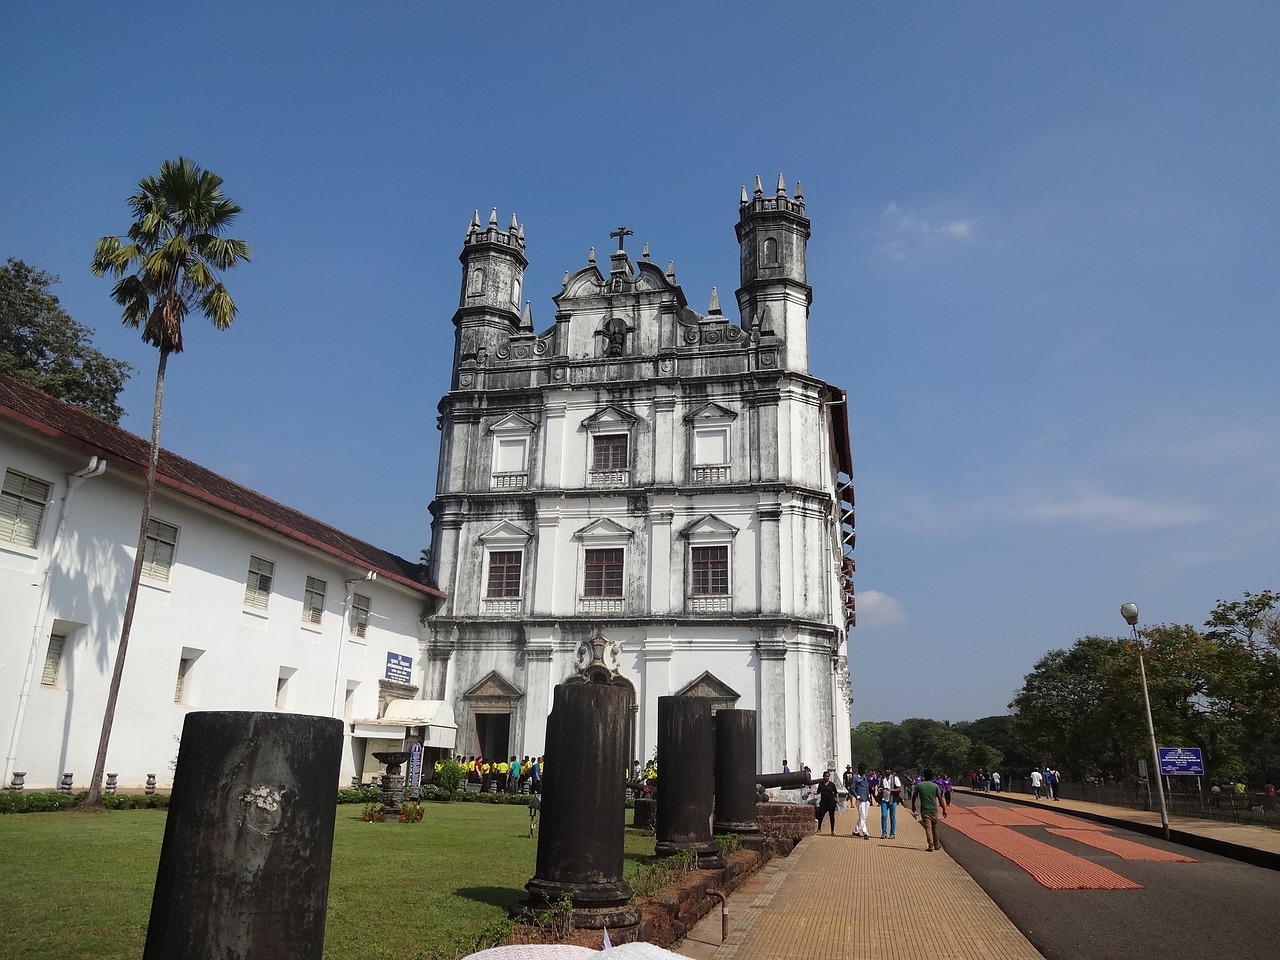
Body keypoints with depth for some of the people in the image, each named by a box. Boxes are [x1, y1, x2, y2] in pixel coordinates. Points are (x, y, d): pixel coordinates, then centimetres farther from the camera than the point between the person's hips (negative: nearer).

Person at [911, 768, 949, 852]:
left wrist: (913, 806, 22)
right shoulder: (935, 786, -2)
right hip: (934, 810, 1)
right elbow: (940, 798, -2)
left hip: (924, 810, -1)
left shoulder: (919, 785, -2)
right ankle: (937, 845, 27)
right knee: (935, 828, 16)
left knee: (928, 828, -1)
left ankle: (930, 846, -8)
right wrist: (944, 809, 6)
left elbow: (914, 797, 7)